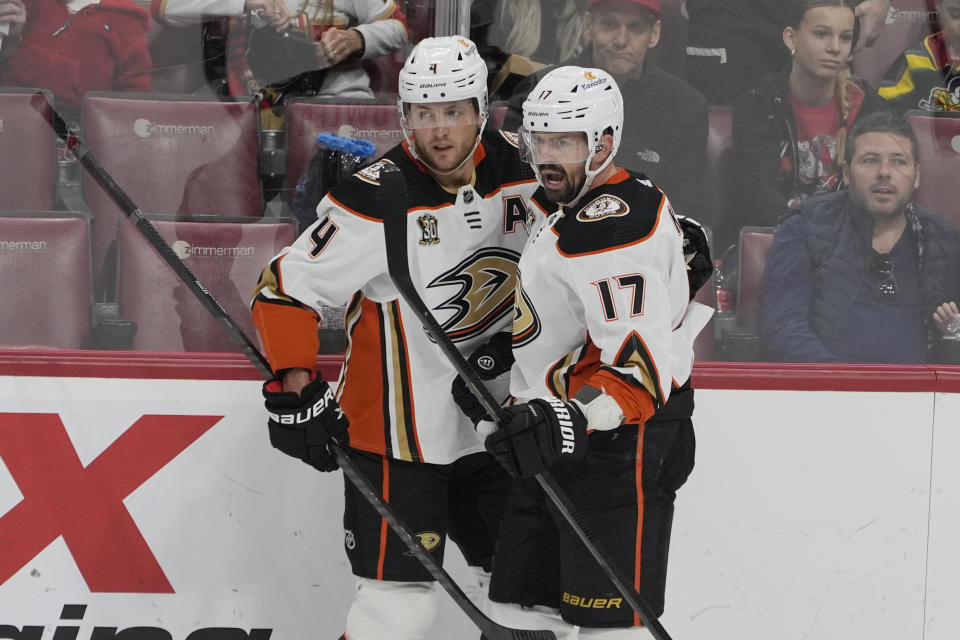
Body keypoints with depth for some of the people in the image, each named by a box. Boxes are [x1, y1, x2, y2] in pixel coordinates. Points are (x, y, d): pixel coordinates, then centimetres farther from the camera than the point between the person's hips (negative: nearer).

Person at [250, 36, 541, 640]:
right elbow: (288, 286, -14)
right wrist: (294, 387, -19)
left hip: (494, 427, 6)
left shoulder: (521, 171, -3)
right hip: (397, 431, -6)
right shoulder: (376, 200, -19)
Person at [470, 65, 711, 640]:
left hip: (622, 445, -11)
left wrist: (575, 418, -40)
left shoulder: (612, 227, -21)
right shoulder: (570, 207, 13)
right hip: (563, 441, 11)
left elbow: (644, 361, -30)